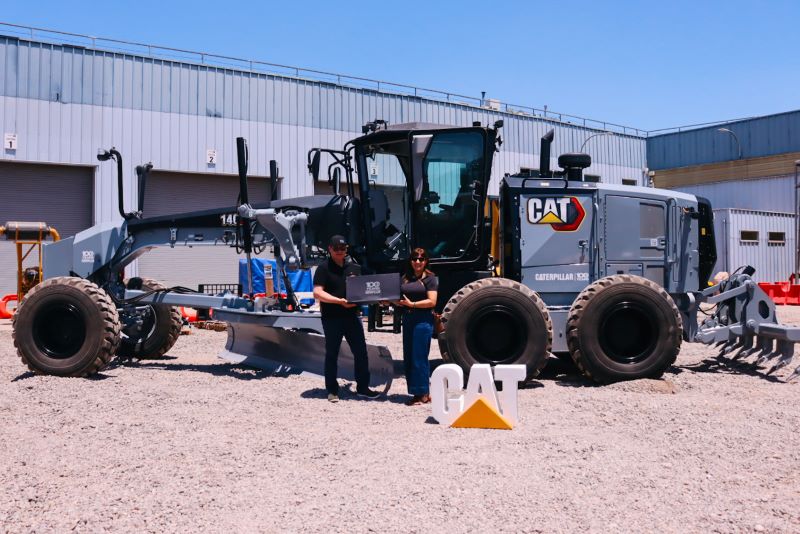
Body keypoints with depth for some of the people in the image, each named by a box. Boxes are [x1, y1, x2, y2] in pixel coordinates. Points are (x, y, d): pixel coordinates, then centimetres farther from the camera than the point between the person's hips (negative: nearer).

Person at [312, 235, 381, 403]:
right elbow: (317, 293, -13)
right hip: (331, 318, -5)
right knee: (332, 354, 5)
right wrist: (340, 301, -22)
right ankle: (332, 390, 15)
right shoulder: (324, 268, -4)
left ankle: (363, 387, 15)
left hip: (352, 316, 5)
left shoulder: (354, 268, 14)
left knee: (361, 352, 4)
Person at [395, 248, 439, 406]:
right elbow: (401, 299, 19)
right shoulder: (405, 278, 14)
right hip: (407, 319, 7)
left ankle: (424, 394, 3)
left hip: (423, 320, -7)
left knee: (419, 358, -6)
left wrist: (411, 304, -17)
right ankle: (416, 392, 16)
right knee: (408, 358, 7)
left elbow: (431, 301, -11)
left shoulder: (430, 278, -3)